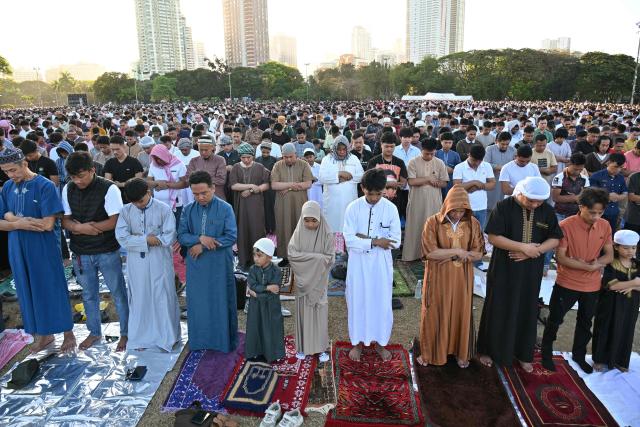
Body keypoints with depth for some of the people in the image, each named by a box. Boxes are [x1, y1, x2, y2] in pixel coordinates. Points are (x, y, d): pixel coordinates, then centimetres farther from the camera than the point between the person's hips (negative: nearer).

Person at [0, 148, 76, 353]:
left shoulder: (45, 186, -14)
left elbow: (48, 224, -19)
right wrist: (19, 223, -16)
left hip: (44, 249, -5)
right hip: (18, 250, 5)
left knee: (53, 290, 5)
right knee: (29, 292, 14)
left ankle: (68, 333, 21)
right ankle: (42, 334, 30)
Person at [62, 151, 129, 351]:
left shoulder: (109, 189, -15)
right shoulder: (68, 189, 0)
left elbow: (115, 221, -19)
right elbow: (65, 220, 2)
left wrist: (81, 226, -17)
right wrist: (80, 227, -19)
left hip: (107, 252, -4)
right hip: (81, 253, 5)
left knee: (118, 293, 7)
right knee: (89, 295, 18)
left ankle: (125, 333, 24)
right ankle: (94, 332, 36)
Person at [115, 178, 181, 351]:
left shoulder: (164, 209, -9)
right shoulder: (126, 211, -1)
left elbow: (169, 238, -16)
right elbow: (121, 238, -8)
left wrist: (137, 239, -13)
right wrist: (146, 239, -17)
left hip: (160, 261, -2)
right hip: (136, 262, 3)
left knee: (163, 298, 7)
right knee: (139, 298, 12)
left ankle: (168, 337, 22)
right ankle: (141, 337, 28)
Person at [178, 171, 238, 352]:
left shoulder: (225, 209, -9)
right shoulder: (188, 210, 1)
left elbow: (231, 237, -14)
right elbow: (181, 236, 0)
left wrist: (203, 246, -15)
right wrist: (200, 239, -20)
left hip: (220, 264, -3)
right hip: (196, 265, 3)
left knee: (221, 302, 8)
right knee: (198, 302, 12)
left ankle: (224, 341, 24)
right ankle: (199, 340, 29)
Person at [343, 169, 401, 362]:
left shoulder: (391, 208, -7)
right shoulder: (353, 208, -9)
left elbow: (395, 241, -9)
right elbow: (349, 240, -13)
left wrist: (365, 238, -15)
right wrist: (375, 241, -22)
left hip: (381, 263, 1)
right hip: (358, 262, 0)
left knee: (382, 302, 11)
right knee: (357, 301, 10)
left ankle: (379, 341, 31)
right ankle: (358, 342, 29)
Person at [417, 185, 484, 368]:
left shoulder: (473, 224, -4)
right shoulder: (433, 222, -12)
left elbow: (478, 254, -4)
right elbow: (430, 252, -17)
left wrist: (445, 254, -17)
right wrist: (456, 251, -18)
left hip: (462, 278, 2)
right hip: (438, 278, -2)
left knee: (461, 314, 14)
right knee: (434, 314, 9)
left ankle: (461, 353, 33)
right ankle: (430, 352, 27)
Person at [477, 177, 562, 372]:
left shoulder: (547, 211, -3)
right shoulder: (503, 207, -14)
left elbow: (554, 239, 1)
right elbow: (493, 237, -17)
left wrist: (534, 251, -16)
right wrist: (524, 247, -21)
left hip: (531, 271, 3)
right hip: (504, 269, -3)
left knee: (527, 311, 14)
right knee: (498, 310, 8)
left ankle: (523, 354, 31)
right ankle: (488, 350, 25)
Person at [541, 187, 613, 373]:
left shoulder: (605, 226, -6)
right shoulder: (566, 225, -20)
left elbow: (609, 255, 1)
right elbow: (560, 258, -19)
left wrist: (597, 263, -18)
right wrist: (588, 266, -24)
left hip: (592, 286, 4)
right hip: (567, 283, -4)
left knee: (585, 322, 21)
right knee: (555, 319, 9)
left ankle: (579, 355, 42)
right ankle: (546, 352, 30)